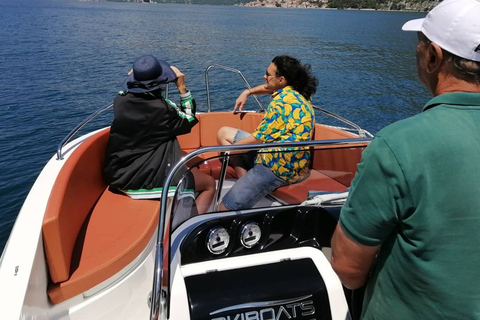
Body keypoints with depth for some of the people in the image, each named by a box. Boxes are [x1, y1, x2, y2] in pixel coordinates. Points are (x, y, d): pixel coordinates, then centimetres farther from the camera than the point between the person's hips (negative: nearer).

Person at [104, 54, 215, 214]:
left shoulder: (119, 100, -6)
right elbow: (189, 121, -1)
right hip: (149, 179, -7)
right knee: (209, 184, 12)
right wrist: (182, 87, -4)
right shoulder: (163, 108, -21)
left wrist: (136, 76, 15)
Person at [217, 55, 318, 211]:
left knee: (225, 209, -18)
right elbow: (269, 87, 32)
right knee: (223, 132, 15)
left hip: (280, 167, -11)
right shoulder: (293, 92, 6)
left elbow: (258, 138, -20)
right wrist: (247, 92, 22)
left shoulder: (283, 101, -23)